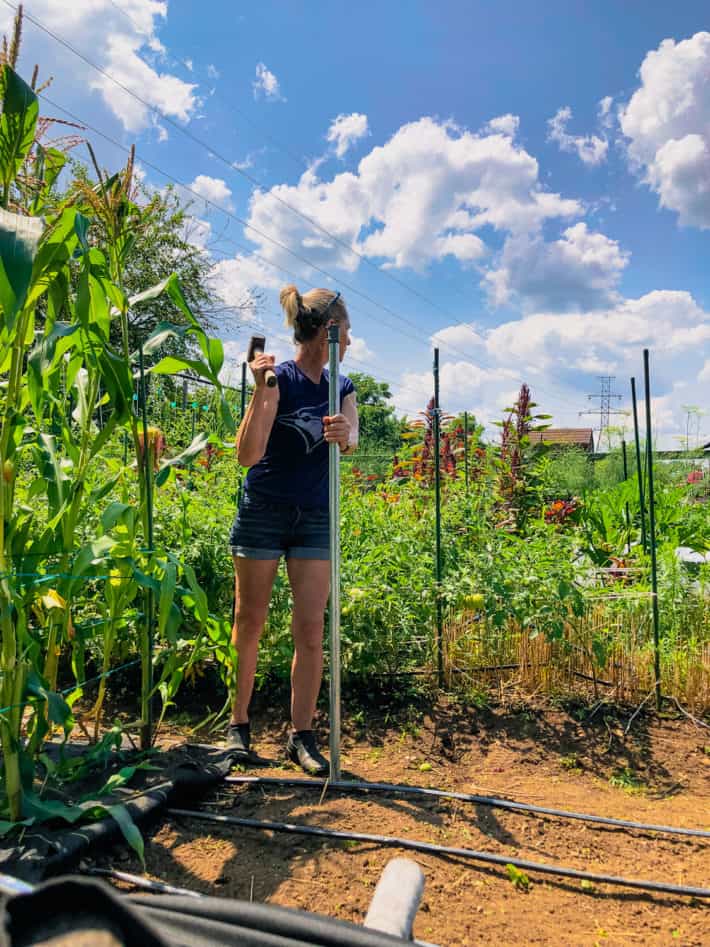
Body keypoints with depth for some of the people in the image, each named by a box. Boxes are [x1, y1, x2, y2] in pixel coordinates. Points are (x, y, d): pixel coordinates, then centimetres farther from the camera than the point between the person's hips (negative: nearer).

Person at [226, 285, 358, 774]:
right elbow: (248, 455, -19)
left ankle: (302, 735, 12)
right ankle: (238, 726, 23)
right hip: (263, 514, -4)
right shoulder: (279, 379, -11)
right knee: (249, 624, 6)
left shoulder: (341, 387, 7)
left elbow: (352, 439, -11)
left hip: (315, 519, 5)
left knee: (311, 631, 1)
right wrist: (260, 392, -30)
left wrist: (345, 434, -35)